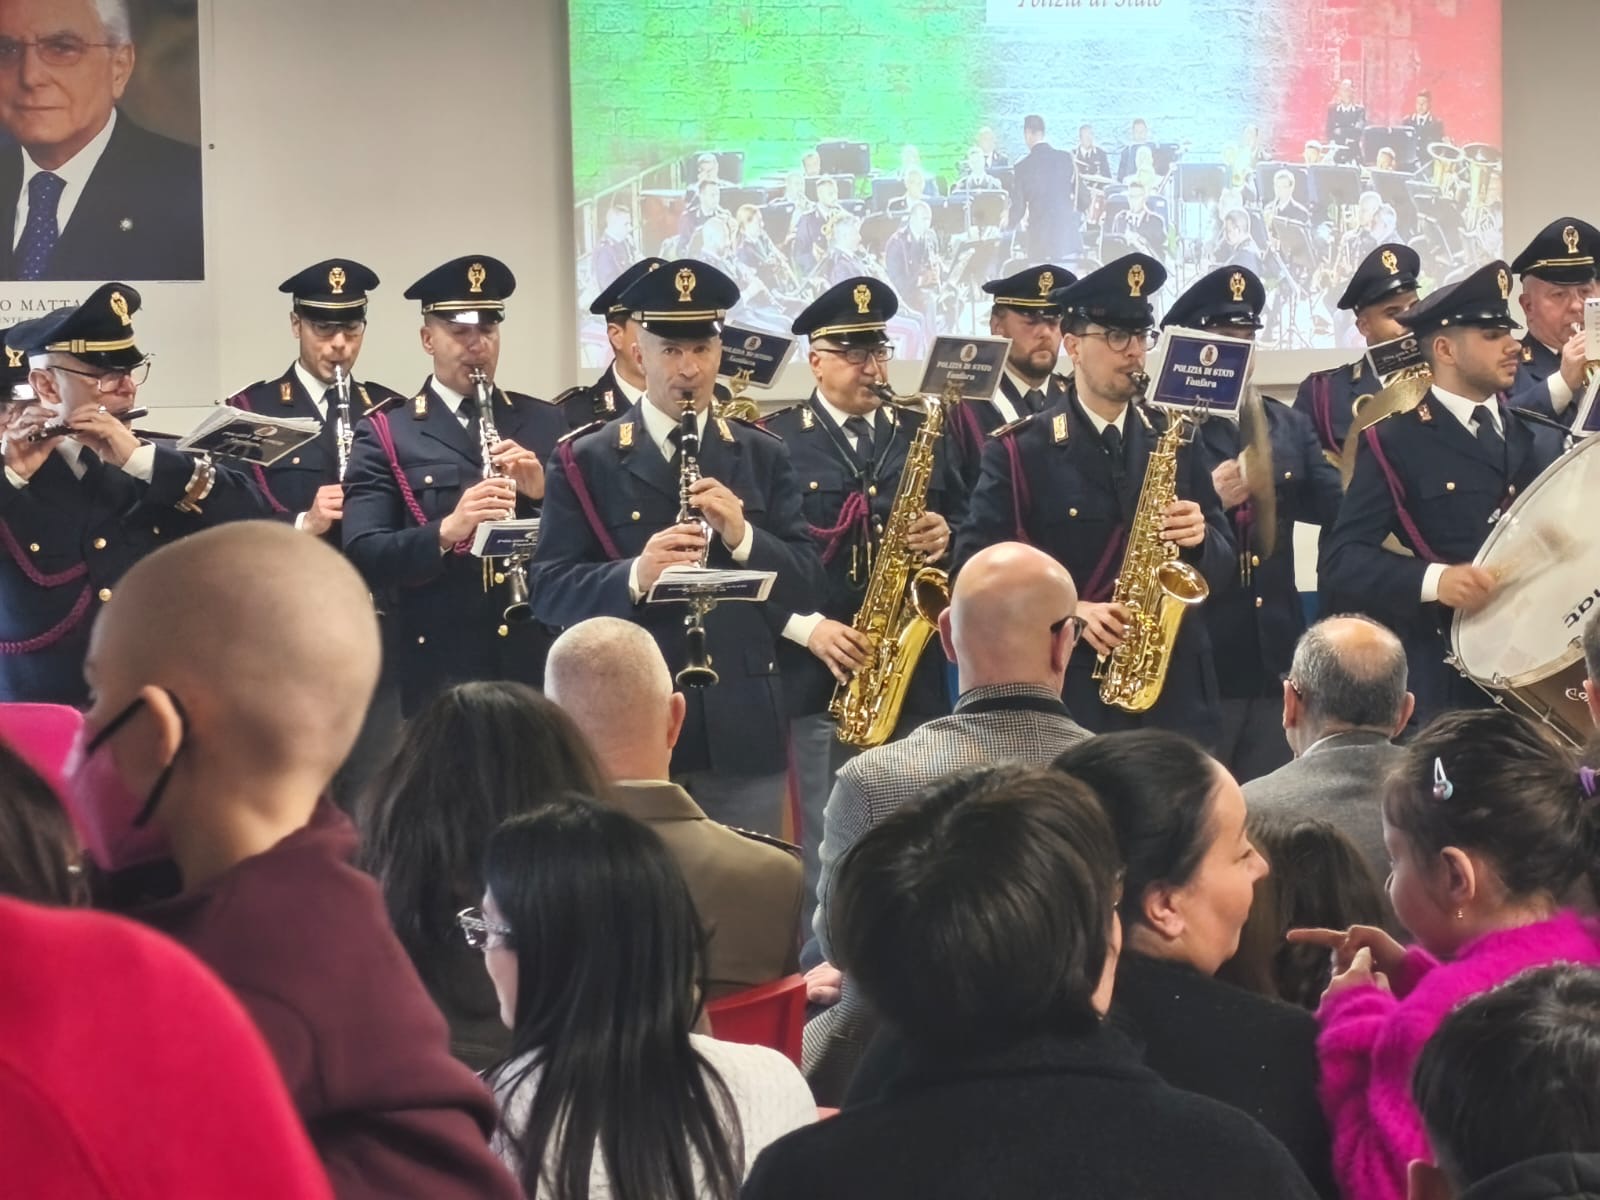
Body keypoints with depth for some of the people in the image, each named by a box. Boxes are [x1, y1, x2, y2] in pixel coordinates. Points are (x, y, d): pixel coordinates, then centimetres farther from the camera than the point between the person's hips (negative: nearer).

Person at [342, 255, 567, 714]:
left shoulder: (546, 423, 11)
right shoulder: (385, 436, 2)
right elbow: (362, 555, -8)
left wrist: (542, 494, -10)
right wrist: (444, 532, -25)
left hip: (542, 661, 3)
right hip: (441, 671, -2)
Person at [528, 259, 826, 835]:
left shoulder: (763, 456, 10)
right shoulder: (585, 460, 2)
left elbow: (805, 581, 5)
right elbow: (549, 591, -4)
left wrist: (741, 536, -14)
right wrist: (634, 575, -22)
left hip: (743, 730, 2)